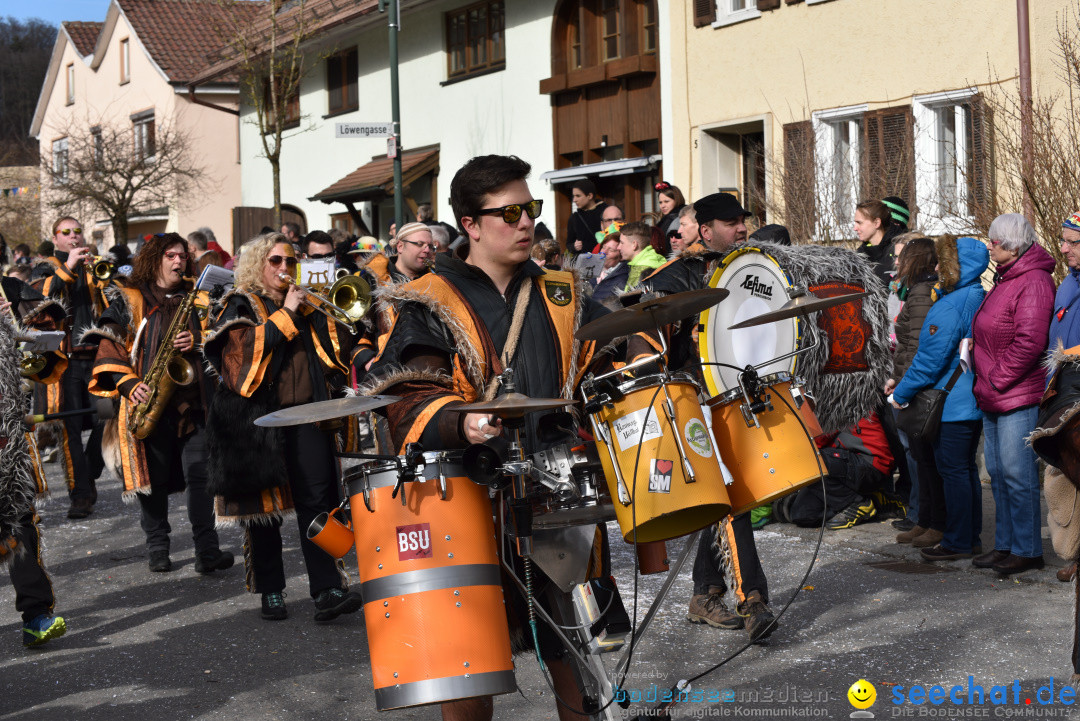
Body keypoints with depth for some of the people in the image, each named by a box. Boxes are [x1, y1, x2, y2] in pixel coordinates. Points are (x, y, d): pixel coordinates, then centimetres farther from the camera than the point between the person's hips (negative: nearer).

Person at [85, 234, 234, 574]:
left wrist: (197, 340, -6)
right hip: (148, 402, -2)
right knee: (153, 476, 4)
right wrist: (130, 384, -12)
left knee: (200, 475, -4)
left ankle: (207, 551, -3)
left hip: (191, 399, 2)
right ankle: (157, 549, 16)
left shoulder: (194, 298, 16)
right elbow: (110, 346, 1)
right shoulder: (130, 300, 6)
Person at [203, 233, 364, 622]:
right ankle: (270, 591, 15)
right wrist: (285, 313, -11)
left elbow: (337, 352, 12)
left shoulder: (310, 306, 18)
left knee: (317, 497, -9)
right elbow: (243, 348, -12)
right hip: (259, 415, -2)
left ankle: (327, 589, -13)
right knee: (263, 503, 4)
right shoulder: (241, 305, 7)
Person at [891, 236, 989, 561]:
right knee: (966, 467, 15)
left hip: (953, 404, -9)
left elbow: (930, 360, -18)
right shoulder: (982, 299, 9)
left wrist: (901, 393, -7)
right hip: (976, 399, 9)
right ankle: (971, 536, 22)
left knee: (952, 469, -2)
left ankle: (956, 542, 3)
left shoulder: (948, 308, -19)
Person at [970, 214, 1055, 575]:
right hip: (994, 397, 10)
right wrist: (985, 382, 14)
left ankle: (1027, 551, 2)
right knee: (998, 472, 14)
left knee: (1017, 473, -6)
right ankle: (1005, 544, 23)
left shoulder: (1033, 282, -15)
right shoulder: (1006, 279, 17)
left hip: (1019, 397, -10)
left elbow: (1029, 342, -23)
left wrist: (996, 379, -16)